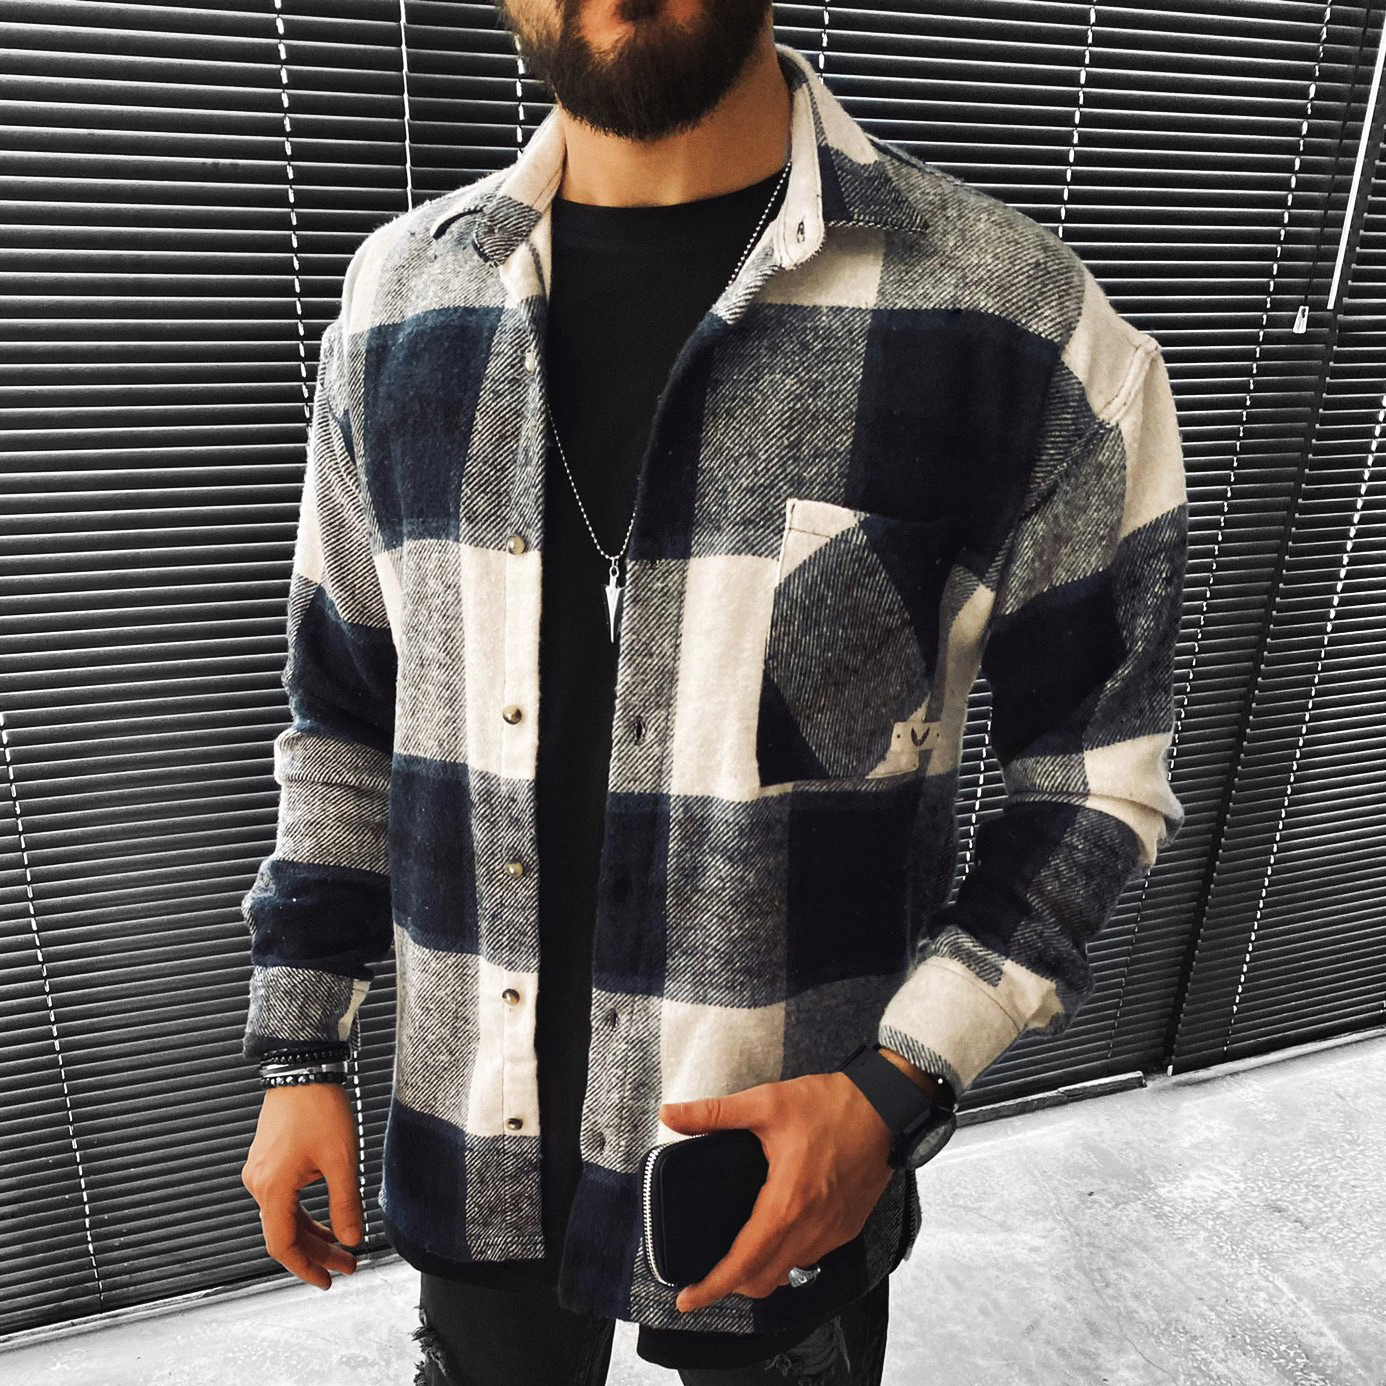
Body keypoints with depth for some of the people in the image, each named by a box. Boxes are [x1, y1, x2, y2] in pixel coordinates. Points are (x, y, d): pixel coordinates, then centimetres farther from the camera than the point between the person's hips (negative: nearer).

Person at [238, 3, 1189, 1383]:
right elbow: (342, 715, 6)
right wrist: (298, 1056, 6)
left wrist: (896, 1087, -17)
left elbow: (1094, 773, -7)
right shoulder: (401, 296, -2)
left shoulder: (1016, 320, -14)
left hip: (789, 1164, -2)